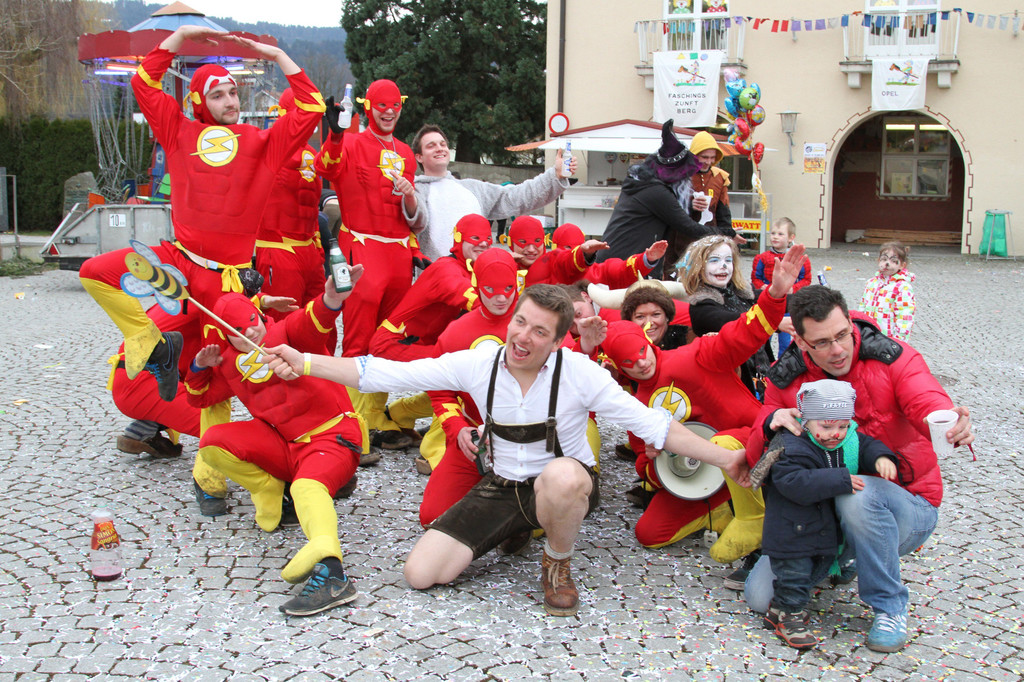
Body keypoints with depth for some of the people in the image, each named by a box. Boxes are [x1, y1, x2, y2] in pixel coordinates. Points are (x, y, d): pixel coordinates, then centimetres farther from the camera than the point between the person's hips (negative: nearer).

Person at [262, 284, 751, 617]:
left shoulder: (579, 374, -18)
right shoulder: (478, 364, -11)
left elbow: (649, 424, -15)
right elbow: (390, 374, -10)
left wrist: (723, 458, -19)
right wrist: (305, 362, -16)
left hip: (565, 486, -3)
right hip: (501, 487, 3)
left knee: (562, 475, -41)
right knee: (421, 573, -6)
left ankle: (558, 563, -5)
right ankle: (517, 529, 18)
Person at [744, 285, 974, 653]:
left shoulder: (893, 359, -13)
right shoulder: (786, 380, -4)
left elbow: (929, 404, -31)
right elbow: (757, 458, -3)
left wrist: (951, 425, -56)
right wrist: (771, 423, -27)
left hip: (908, 506, -3)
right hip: (824, 510, 4)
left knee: (858, 495, -39)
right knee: (761, 596, -9)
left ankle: (890, 606, -13)